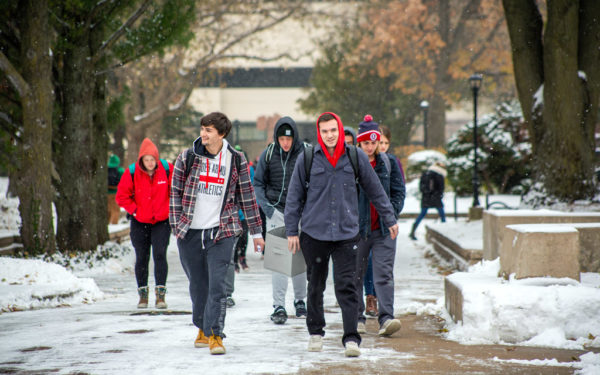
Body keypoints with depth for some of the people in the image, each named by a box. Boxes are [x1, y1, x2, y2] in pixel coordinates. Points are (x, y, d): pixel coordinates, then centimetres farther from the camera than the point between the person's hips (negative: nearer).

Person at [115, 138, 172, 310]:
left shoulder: (167, 169, -8)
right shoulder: (132, 172, -9)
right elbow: (121, 196, -1)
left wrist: (170, 209, 0)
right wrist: (134, 210, -7)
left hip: (161, 221, -1)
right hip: (139, 222, 1)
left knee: (160, 255, -12)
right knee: (141, 258, 5)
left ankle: (161, 293, -10)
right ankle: (143, 293, 16)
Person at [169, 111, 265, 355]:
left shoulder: (236, 160, 1)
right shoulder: (187, 158, 2)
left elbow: (247, 196, 7)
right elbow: (176, 192, 7)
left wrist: (256, 232, 9)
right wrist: (176, 225, 1)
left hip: (222, 232, -2)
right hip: (190, 233, 2)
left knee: (217, 285, -12)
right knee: (198, 285, 11)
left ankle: (215, 333, -10)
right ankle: (202, 328, 29)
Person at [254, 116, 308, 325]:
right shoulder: (268, 155, 0)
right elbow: (258, 183, 7)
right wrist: (265, 205, -6)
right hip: (276, 212, 0)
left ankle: (300, 300, 27)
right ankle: (278, 306, -6)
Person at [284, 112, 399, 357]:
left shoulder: (356, 157, 2)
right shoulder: (307, 159, 0)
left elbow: (375, 190, 13)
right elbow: (294, 197, 6)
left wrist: (389, 219, 18)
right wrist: (291, 231, 4)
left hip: (346, 233, -1)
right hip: (314, 233, 1)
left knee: (347, 287, -8)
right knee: (315, 286, 12)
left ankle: (351, 338, -10)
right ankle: (315, 332, 28)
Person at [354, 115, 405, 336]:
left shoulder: (389, 163, 6)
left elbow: (399, 191, 9)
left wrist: (391, 214, -3)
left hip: (384, 228, 0)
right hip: (357, 227, 0)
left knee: (384, 274, -9)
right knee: (355, 274, 8)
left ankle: (386, 318, -16)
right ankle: (357, 318, 19)